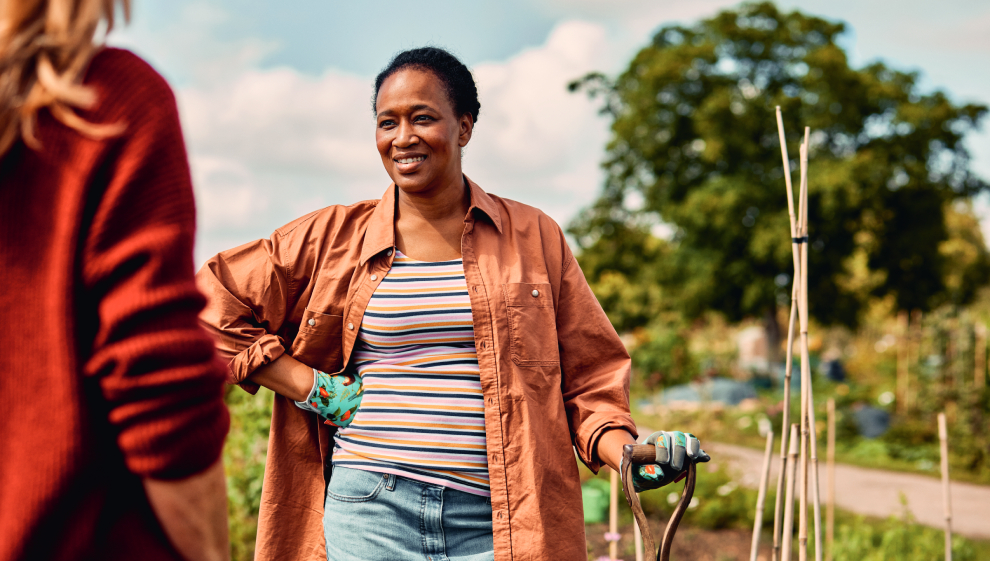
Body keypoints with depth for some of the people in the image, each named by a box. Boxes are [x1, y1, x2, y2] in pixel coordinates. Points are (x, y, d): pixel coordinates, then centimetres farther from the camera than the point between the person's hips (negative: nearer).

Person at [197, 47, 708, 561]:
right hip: (369, 512, 0)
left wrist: (626, 453, -9)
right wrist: (314, 389, 1)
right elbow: (213, 302, 9)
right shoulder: (332, 237, 7)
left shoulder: (533, 237, 9)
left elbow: (585, 375, 10)